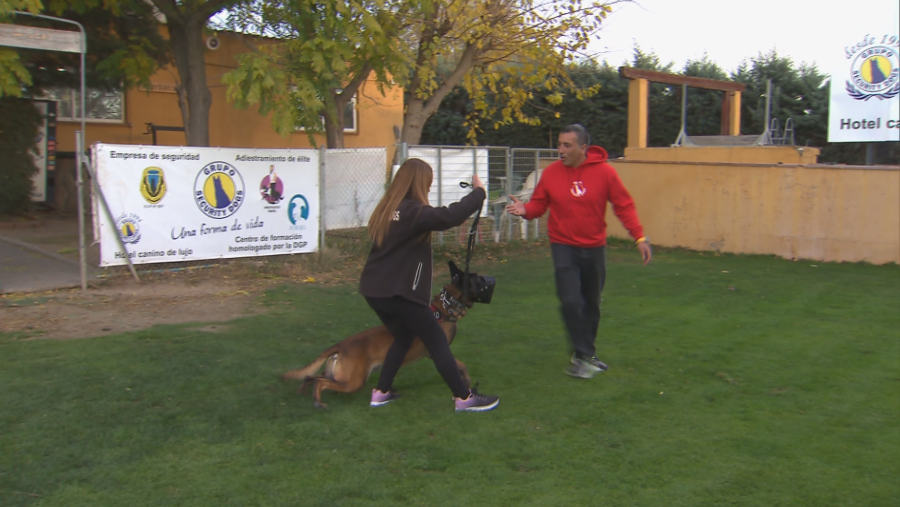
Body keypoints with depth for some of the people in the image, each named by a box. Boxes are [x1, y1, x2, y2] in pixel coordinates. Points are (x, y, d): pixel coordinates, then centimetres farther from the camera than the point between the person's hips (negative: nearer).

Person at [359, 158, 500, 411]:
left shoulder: (387, 209, 11)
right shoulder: (412, 212, -16)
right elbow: (450, 216, -27)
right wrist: (478, 192, -14)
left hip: (375, 289, 9)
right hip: (397, 292, -9)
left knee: (404, 336, 24)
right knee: (437, 341, 2)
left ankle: (381, 392, 25)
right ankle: (464, 397, 8)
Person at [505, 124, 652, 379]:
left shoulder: (604, 172, -9)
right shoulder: (551, 172, -6)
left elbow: (624, 206, -5)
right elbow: (539, 203, 1)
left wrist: (640, 237, -11)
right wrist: (525, 209, -22)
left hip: (594, 247, 1)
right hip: (563, 246, -1)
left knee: (591, 304, 13)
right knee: (570, 301, -13)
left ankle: (587, 354, 32)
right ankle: (582, 355, 4)